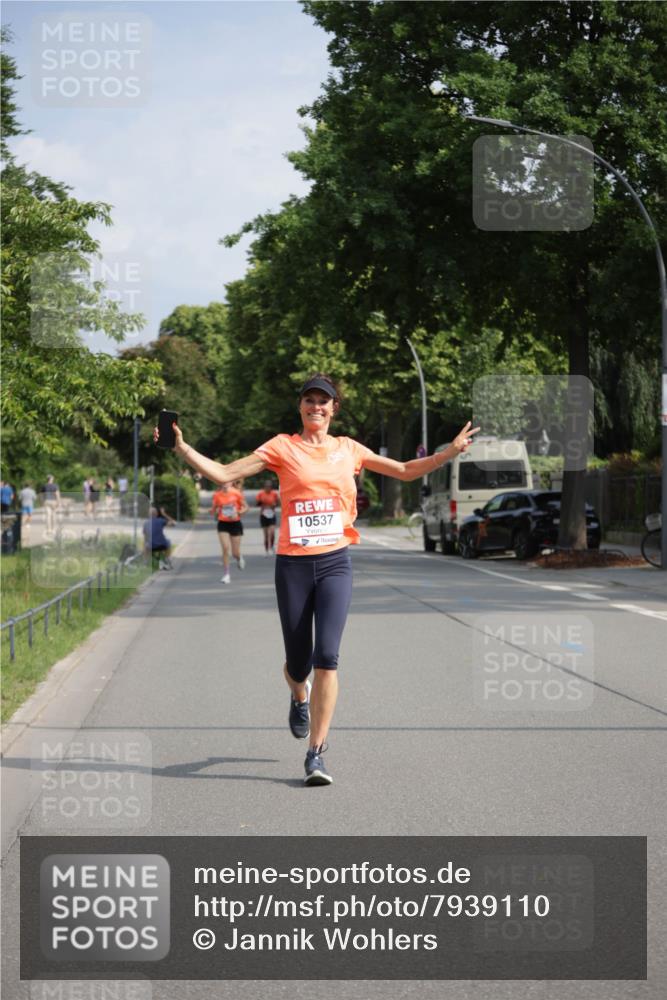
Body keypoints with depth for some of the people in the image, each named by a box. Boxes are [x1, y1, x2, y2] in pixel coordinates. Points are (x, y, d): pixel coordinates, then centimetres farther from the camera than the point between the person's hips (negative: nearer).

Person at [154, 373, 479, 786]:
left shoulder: (348, 449, 11)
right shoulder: (282, 447, 3)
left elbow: (405, 471, 20)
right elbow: (222, 473, -2)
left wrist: (451, 451, 10)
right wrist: (183, 448, -13)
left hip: (335, 563, 1)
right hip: (292, 565, -1)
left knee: (326, 656, -15)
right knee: (298, 662, 6)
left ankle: (316, 755, -10)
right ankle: (300, 697, 46)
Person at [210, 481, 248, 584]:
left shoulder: (236, 493, -7)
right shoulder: (217, 495, -3)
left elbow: (245, 507, 2)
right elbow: (213, 510, 6)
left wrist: (238, 512, -18)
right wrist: (213, 511, -18)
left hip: (235, 523, 0)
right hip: (223, 524, 0)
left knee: (235, 553, 3)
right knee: (225, 548, -13)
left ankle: (239, 558, 42)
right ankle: (226, 574, -3)